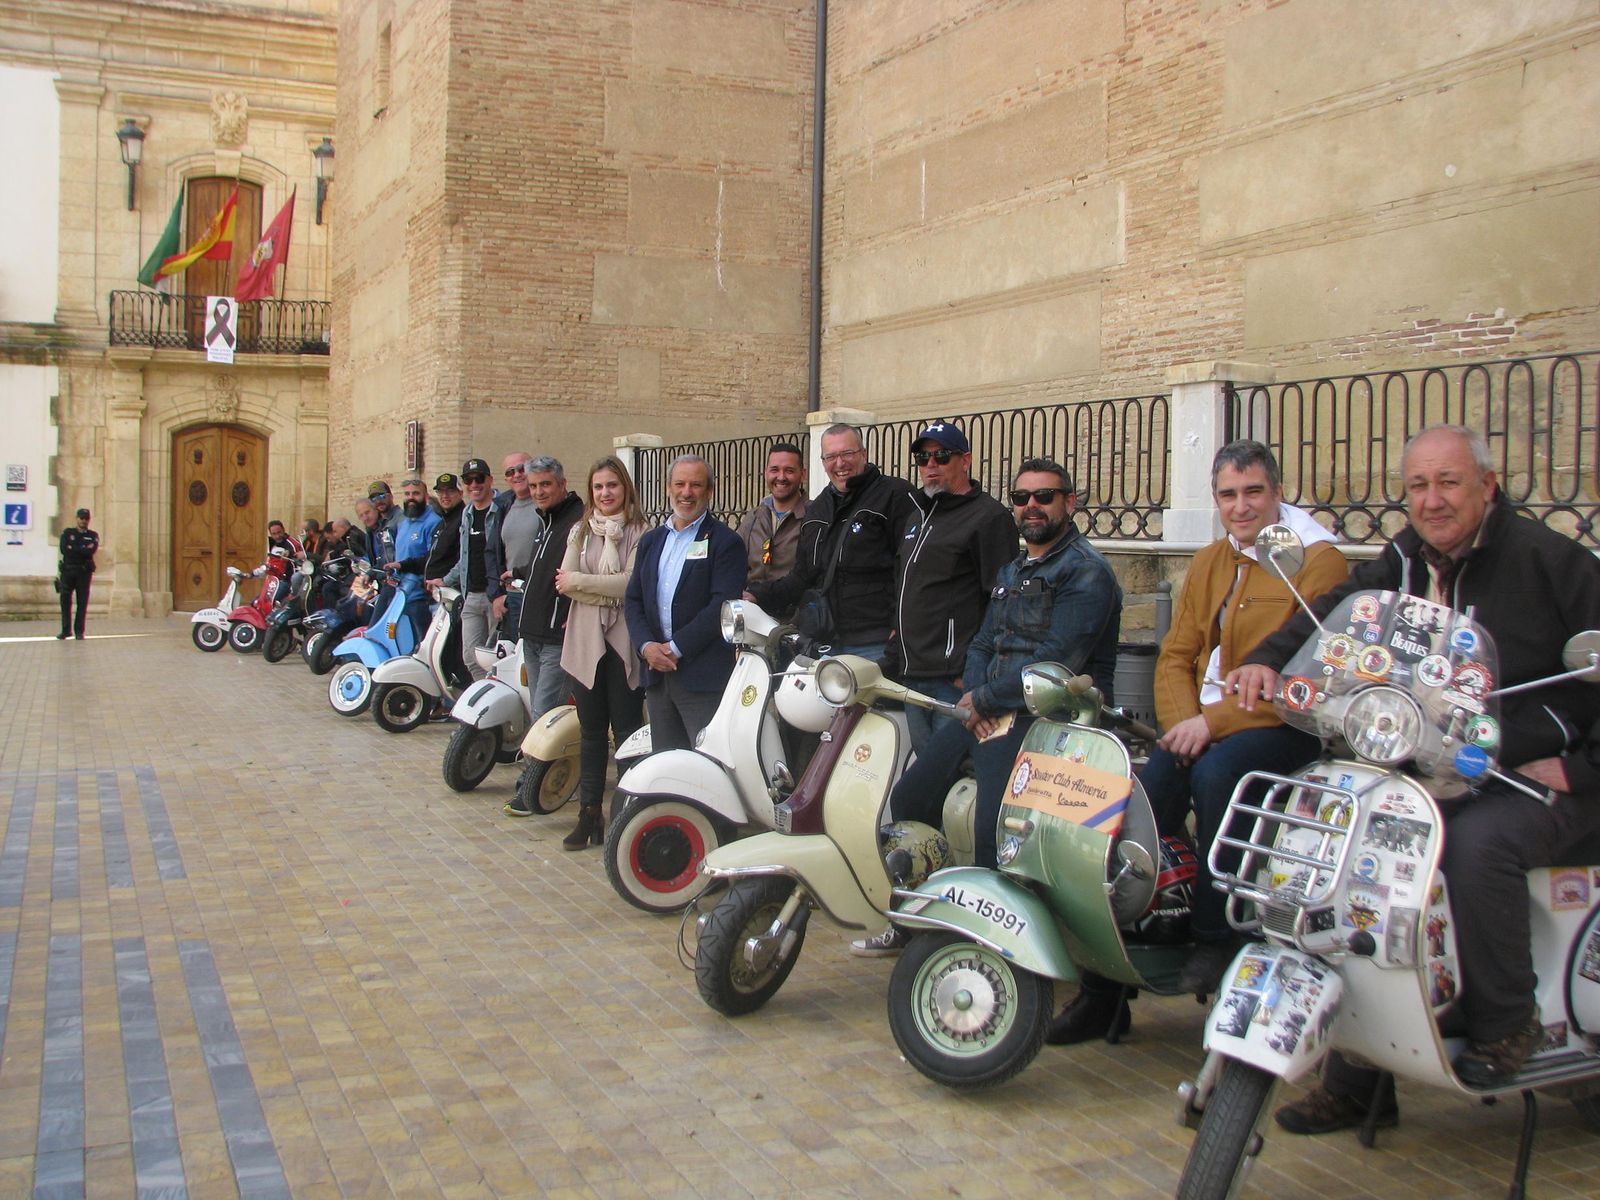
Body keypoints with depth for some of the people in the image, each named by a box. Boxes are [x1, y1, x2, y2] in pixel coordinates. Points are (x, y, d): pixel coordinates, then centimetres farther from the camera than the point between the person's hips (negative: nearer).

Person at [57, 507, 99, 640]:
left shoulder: (93, 536, 9)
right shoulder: (67, 533, 11)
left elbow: (90, 551, -9)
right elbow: (64, 549, -6)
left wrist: (73, 549, -8)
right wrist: (82, 550, -7)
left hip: (84, 572, -1)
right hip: (67, 571, 1)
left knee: (82, 602, -2)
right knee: (65, 601, 1)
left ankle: (79, 631, 2)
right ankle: (66, 630, 9)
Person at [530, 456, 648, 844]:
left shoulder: (639, 532, -2)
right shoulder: (580, 532, 13)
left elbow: (633, 583, -15)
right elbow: (564, 582, 1)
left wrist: (580, 582, -8)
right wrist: (611, 591, -11)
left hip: (624, 642, -4)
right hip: (586, 641, 4)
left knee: (627, 730, -1)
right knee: (591, 731, 9)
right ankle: (590, 814, 14)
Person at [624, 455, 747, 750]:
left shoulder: (725, 542, -3)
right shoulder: (651, 541, 18)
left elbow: (723, 604, -13)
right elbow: (632, 600, 13)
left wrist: (677, 647, -15)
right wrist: (646, 646, -5)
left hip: (704, 678, -6)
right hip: (657, 672, 6)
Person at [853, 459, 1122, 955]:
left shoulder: (1086, 572, -7)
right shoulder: (1011, 571, 23)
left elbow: (1056, 660, -17)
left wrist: (986, 699, -10)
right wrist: (974, 695, 1)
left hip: (1045, 715, -9)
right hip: (987, 706, 9)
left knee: (993, 833, -24)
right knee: (908, 793, 5)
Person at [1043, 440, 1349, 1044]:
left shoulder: (1317, 560, -5)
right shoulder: (1209, 564, 18)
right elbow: (1176, 655, 14)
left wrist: (1214, 722, -20)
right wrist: (1181, 723, -7)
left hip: (1285, 723, -5)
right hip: (1204, 721, 5)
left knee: (1216, 772, -36)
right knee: (1144, 792, -18)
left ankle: (1215, 937, -18)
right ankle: (1103, 984, -13)